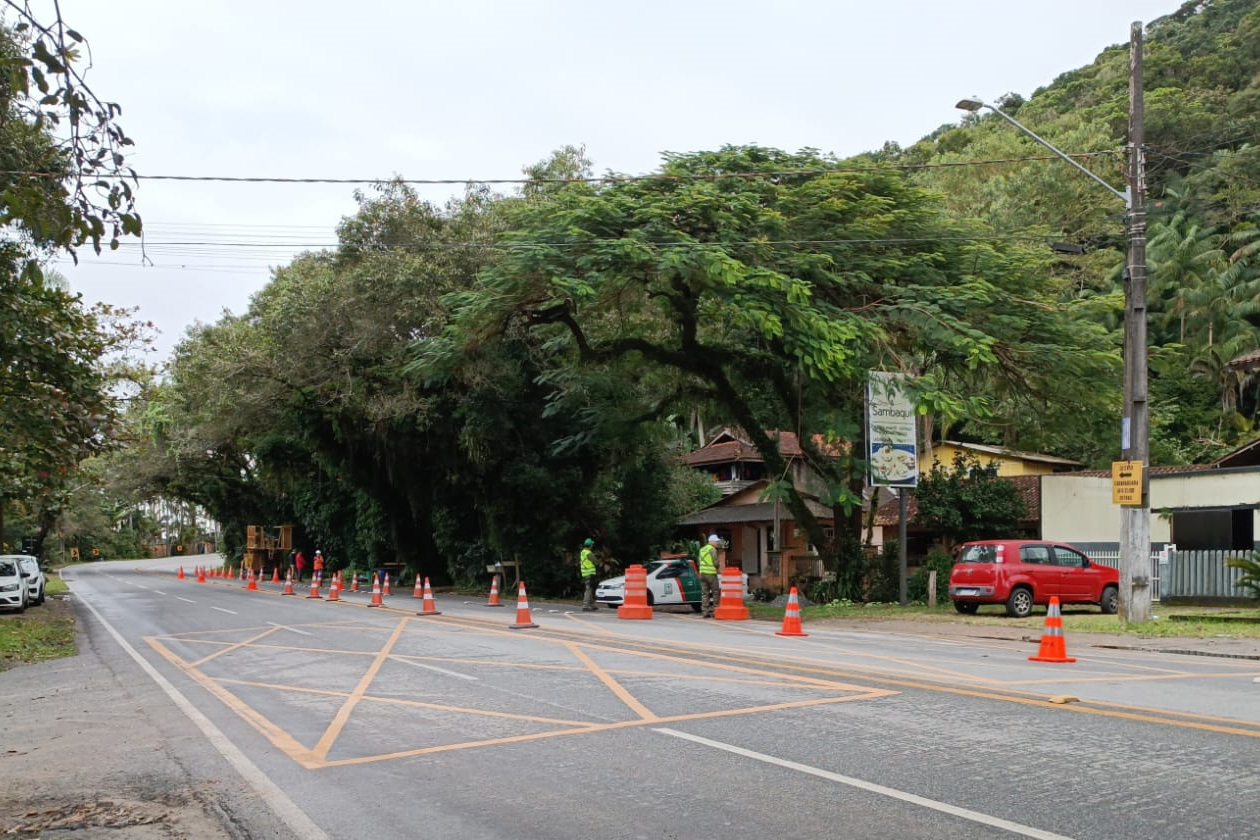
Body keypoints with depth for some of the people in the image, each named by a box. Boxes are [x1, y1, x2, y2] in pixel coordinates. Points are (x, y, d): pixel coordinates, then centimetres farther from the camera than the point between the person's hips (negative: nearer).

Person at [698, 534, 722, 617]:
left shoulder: (702, 549, 16)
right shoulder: (712, 549, -9)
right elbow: (716, 563, -11)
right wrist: (716, 567, 9)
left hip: (702, 573, 7)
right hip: (711, 573, -7)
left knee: (704, 593, 6)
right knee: (716, 592, 1)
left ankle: (705, 611, 2)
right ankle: (714, 611, -2)